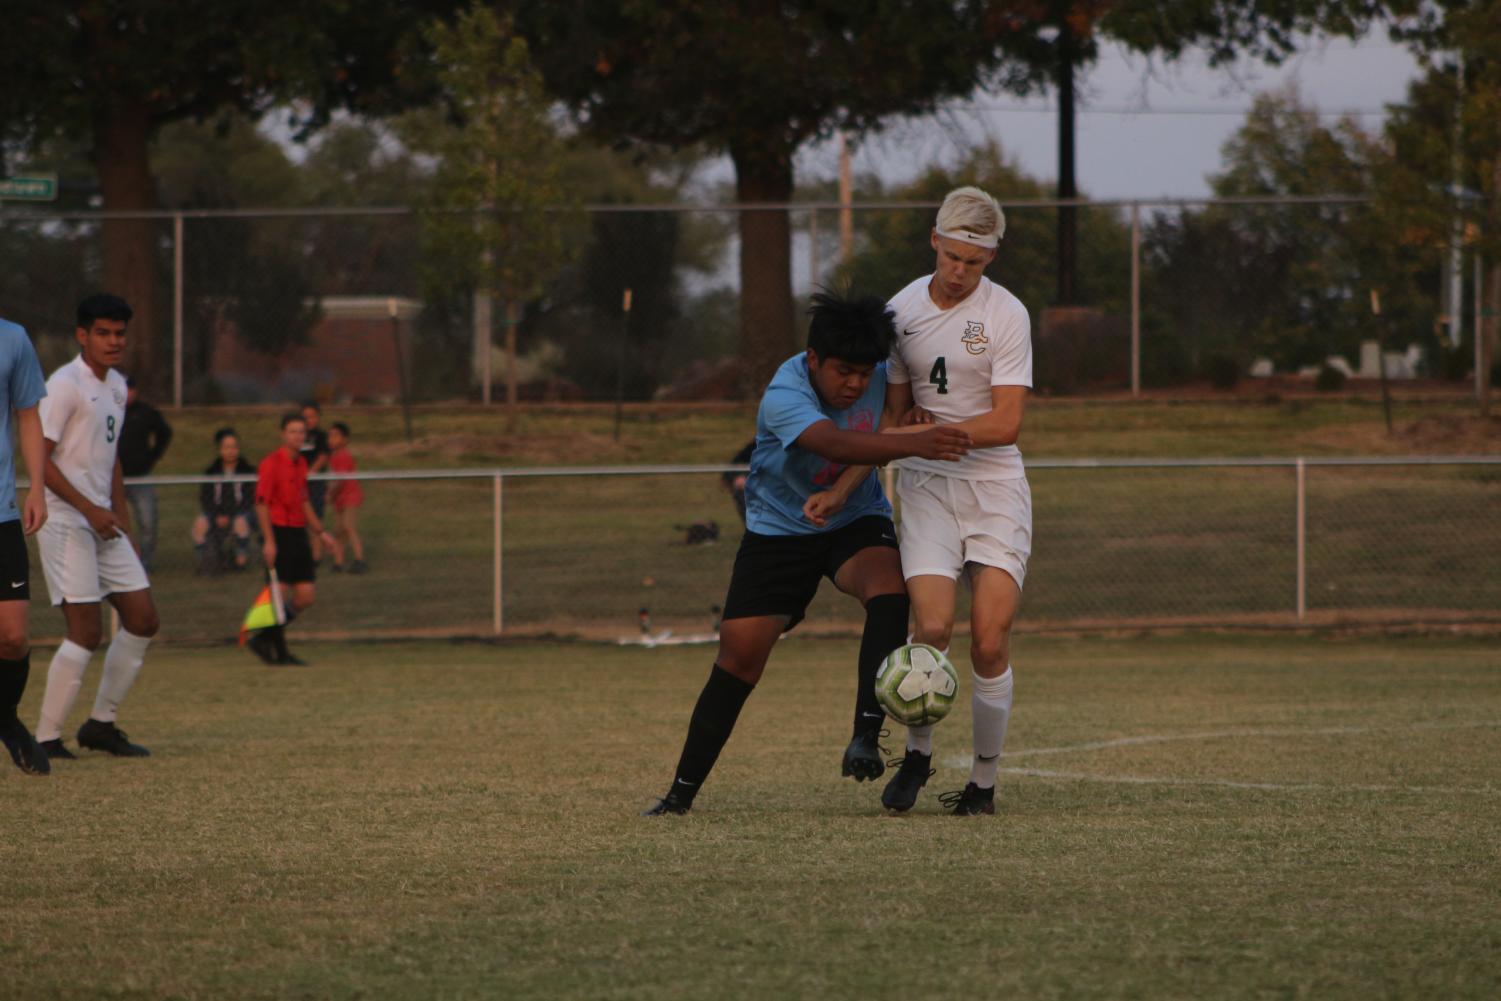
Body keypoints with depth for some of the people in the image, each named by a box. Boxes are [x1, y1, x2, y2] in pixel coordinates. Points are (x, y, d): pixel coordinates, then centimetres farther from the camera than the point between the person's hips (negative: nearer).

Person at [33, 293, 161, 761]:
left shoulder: (116, 386, 14)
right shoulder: (65, 385, -12)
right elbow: (40, 459, -17)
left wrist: (122, 523, 20)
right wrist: (89, 509, -21)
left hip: (103, 522, 9)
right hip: (65, 521, -9)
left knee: (143, 619, 5)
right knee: (86, 631, -12)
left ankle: (101, 723, 15)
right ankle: (46, 737, -4)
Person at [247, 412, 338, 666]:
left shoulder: (301, 464, 14)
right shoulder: (271, 464, -10)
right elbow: (261, 503, -14)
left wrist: (320, 531, 21)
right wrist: (268, 541, -20)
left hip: (298, 533, 8)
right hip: (278, 534, -8)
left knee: (306, 596, 5)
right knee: (280, 595, -6)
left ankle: (265, 639, 16)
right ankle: (279, 651, 4)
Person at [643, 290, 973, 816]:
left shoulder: (881, 377, -13)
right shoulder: (784, 396, -29)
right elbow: (837, 444, -47)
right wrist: (915, 444, -61)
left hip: (856, 520, 2)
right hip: (778, 530, -2)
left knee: (888, 585, -31)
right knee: (740, 655, -4)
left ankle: (865, 737, -33)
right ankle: (682, 790, 9)